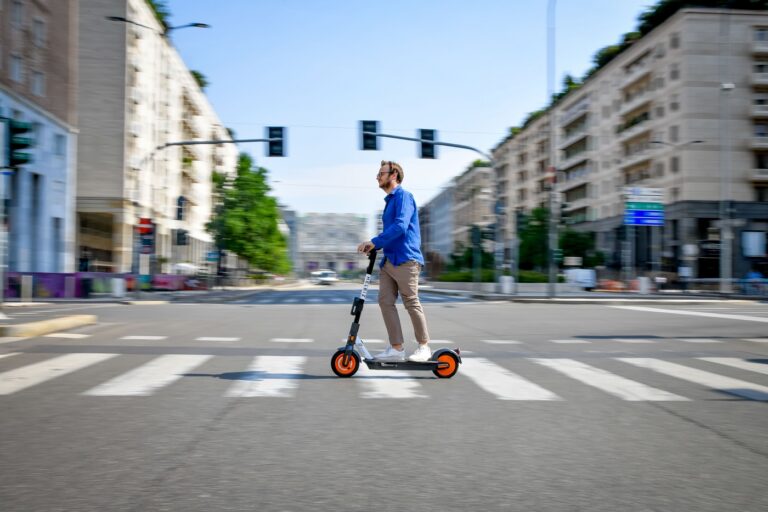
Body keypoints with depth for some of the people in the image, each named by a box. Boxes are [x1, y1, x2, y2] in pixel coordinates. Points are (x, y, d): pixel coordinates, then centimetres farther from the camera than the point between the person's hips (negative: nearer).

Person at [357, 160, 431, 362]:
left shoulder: (403, 196, -7)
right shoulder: (389, 200, 21)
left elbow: (400, 226, -21)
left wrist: (374, 242, -21)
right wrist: (374, 247, 11)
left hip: (405, 260, -9)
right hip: (388, 260, 9)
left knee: (411, 302, -3)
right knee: (385, 301, 1)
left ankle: (424, 346, 9)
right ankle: (396, 348, 4)